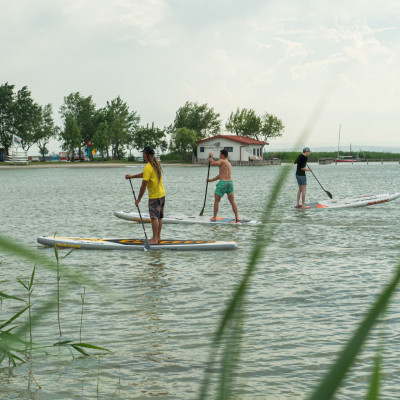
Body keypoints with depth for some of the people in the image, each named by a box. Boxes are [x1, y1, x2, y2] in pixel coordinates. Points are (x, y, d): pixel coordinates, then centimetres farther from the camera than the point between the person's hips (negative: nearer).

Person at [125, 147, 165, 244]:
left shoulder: (147, 168, -19)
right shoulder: (157, 164, 9)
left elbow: (144, 186, -17)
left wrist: (138, 199, -9)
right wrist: (132, 176, 31)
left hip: (154, 196, -9)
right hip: (162, 193, 9)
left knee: (154, 217, -6)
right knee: (159, 217, 13)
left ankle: (155, 239, -5)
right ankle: (158, 237, 20)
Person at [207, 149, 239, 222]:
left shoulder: (222, 161, -5)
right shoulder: (229, 163, 20)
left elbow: (213, 163, -21)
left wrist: (210, 156, -3)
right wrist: (211, 180, 30)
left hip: (223, 183, -7)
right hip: (230, 182, 7)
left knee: (216, 201, 7)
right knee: (232, 202, 7)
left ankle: (214, 217, 10)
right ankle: (237, 217, 0)